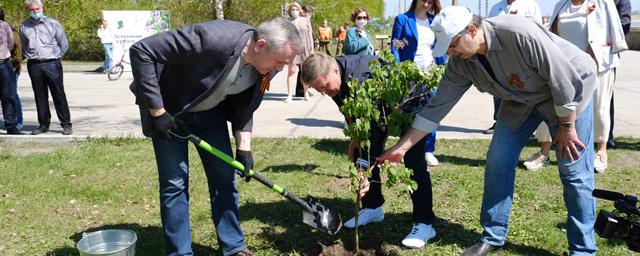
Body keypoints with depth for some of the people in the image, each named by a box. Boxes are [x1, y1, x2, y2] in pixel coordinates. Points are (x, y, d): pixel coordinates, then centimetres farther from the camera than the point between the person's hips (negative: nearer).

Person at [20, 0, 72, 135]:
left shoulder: (53, 23, 2)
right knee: (40, 96, 7)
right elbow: (22, 47, 22)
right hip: (34, 66, 3)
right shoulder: (24, 26, 10)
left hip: (52, 64, -3)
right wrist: (29, 57, 12)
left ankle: (66, 124, 1)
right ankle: (44, 124, 15)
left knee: (59, 95, -3)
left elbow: (64, 44, 6)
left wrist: (55, 58, 6)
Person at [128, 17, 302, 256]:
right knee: (175, 181, -4)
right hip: (169, 109, -5)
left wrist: (244, 147, -8)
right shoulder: (213, 39, -39)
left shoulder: (266, 67, -16)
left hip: (210, 111, 6)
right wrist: (157, 111, -30)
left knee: (224, 176, 5)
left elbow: (244, 107, 1)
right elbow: (142, 51, -34)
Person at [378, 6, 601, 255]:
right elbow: (438, 105, -11)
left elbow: (566, 79, -28)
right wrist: (402, 146, -12)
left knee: (574, 171, -6)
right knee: (498, 161, 0)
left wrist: (566, 127, -19)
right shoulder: (461, 62, -16)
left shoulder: (519, 34, -36)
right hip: (521, 99, 6)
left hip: (570, 90, -6)